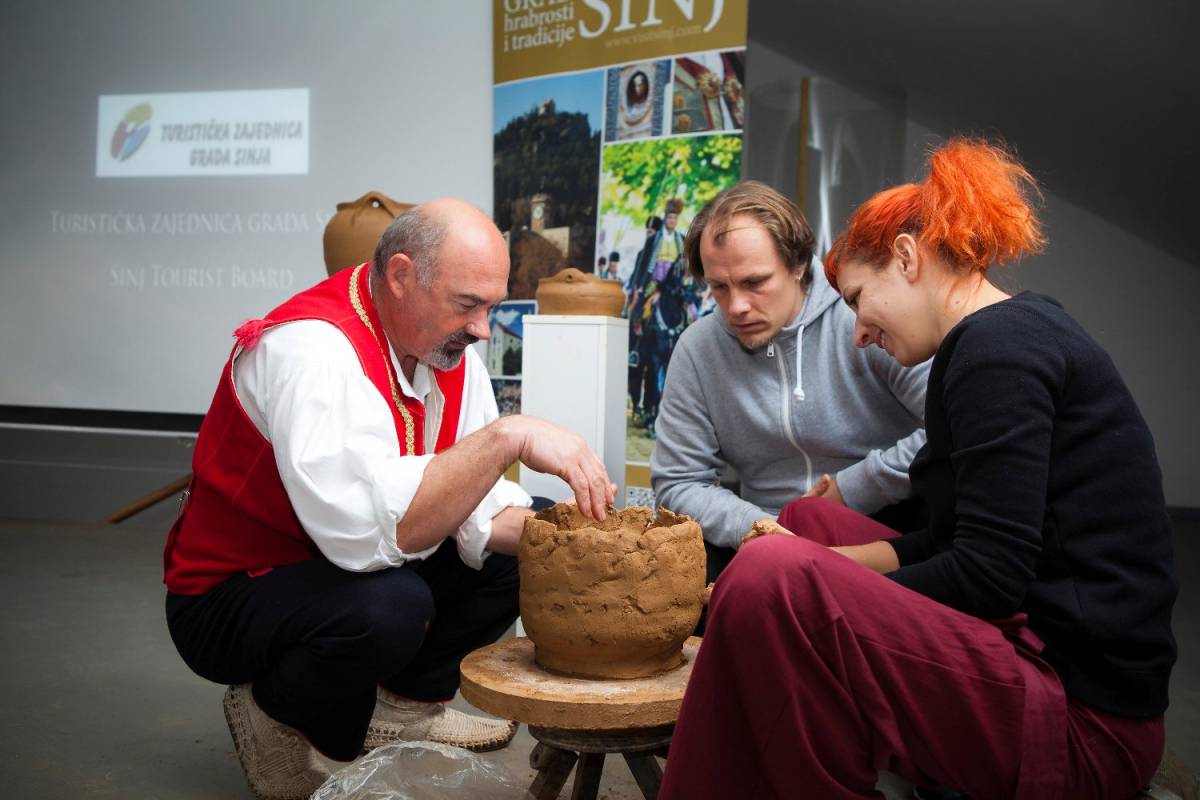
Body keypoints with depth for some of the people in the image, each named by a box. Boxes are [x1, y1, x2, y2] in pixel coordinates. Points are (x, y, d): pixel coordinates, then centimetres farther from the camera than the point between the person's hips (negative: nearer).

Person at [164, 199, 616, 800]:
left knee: (518, 555, 1)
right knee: (389, 604, -36)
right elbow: (364, 529, -41)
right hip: (229, 596, -8)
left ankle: (404, 704, 11)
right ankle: (279, 717, -4)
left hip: (344, 574, 8)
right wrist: (507, 437, -40)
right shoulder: (313, 349, -28)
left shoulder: (446, 345, -3)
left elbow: (476, 510, -4)